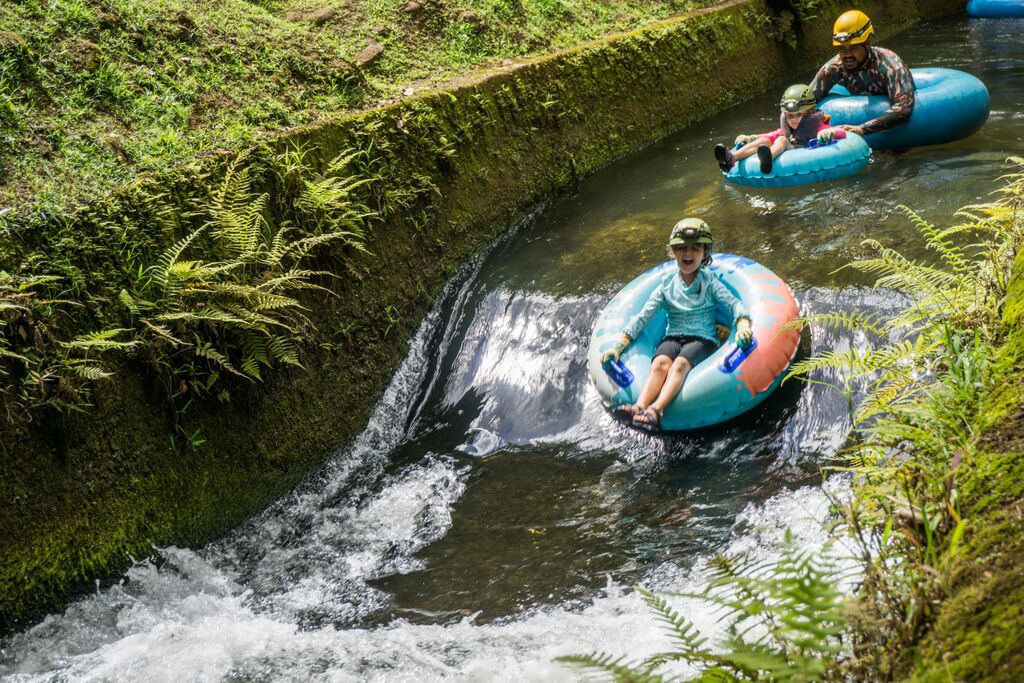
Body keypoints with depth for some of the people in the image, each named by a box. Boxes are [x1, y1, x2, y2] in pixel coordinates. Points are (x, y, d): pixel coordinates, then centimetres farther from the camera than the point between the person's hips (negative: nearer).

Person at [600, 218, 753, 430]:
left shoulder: (709, 283, 8)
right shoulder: (667, 285, 12)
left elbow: (735, 304, -4)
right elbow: (642, 317, 8)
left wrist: (743, 328, -27)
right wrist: (618, 347, -2)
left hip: (702, 340, -2)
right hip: (672, 338, 2)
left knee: (680, 364, -34)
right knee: (660, 362, -32)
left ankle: (656, 410, -56)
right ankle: (639, 407, -54)